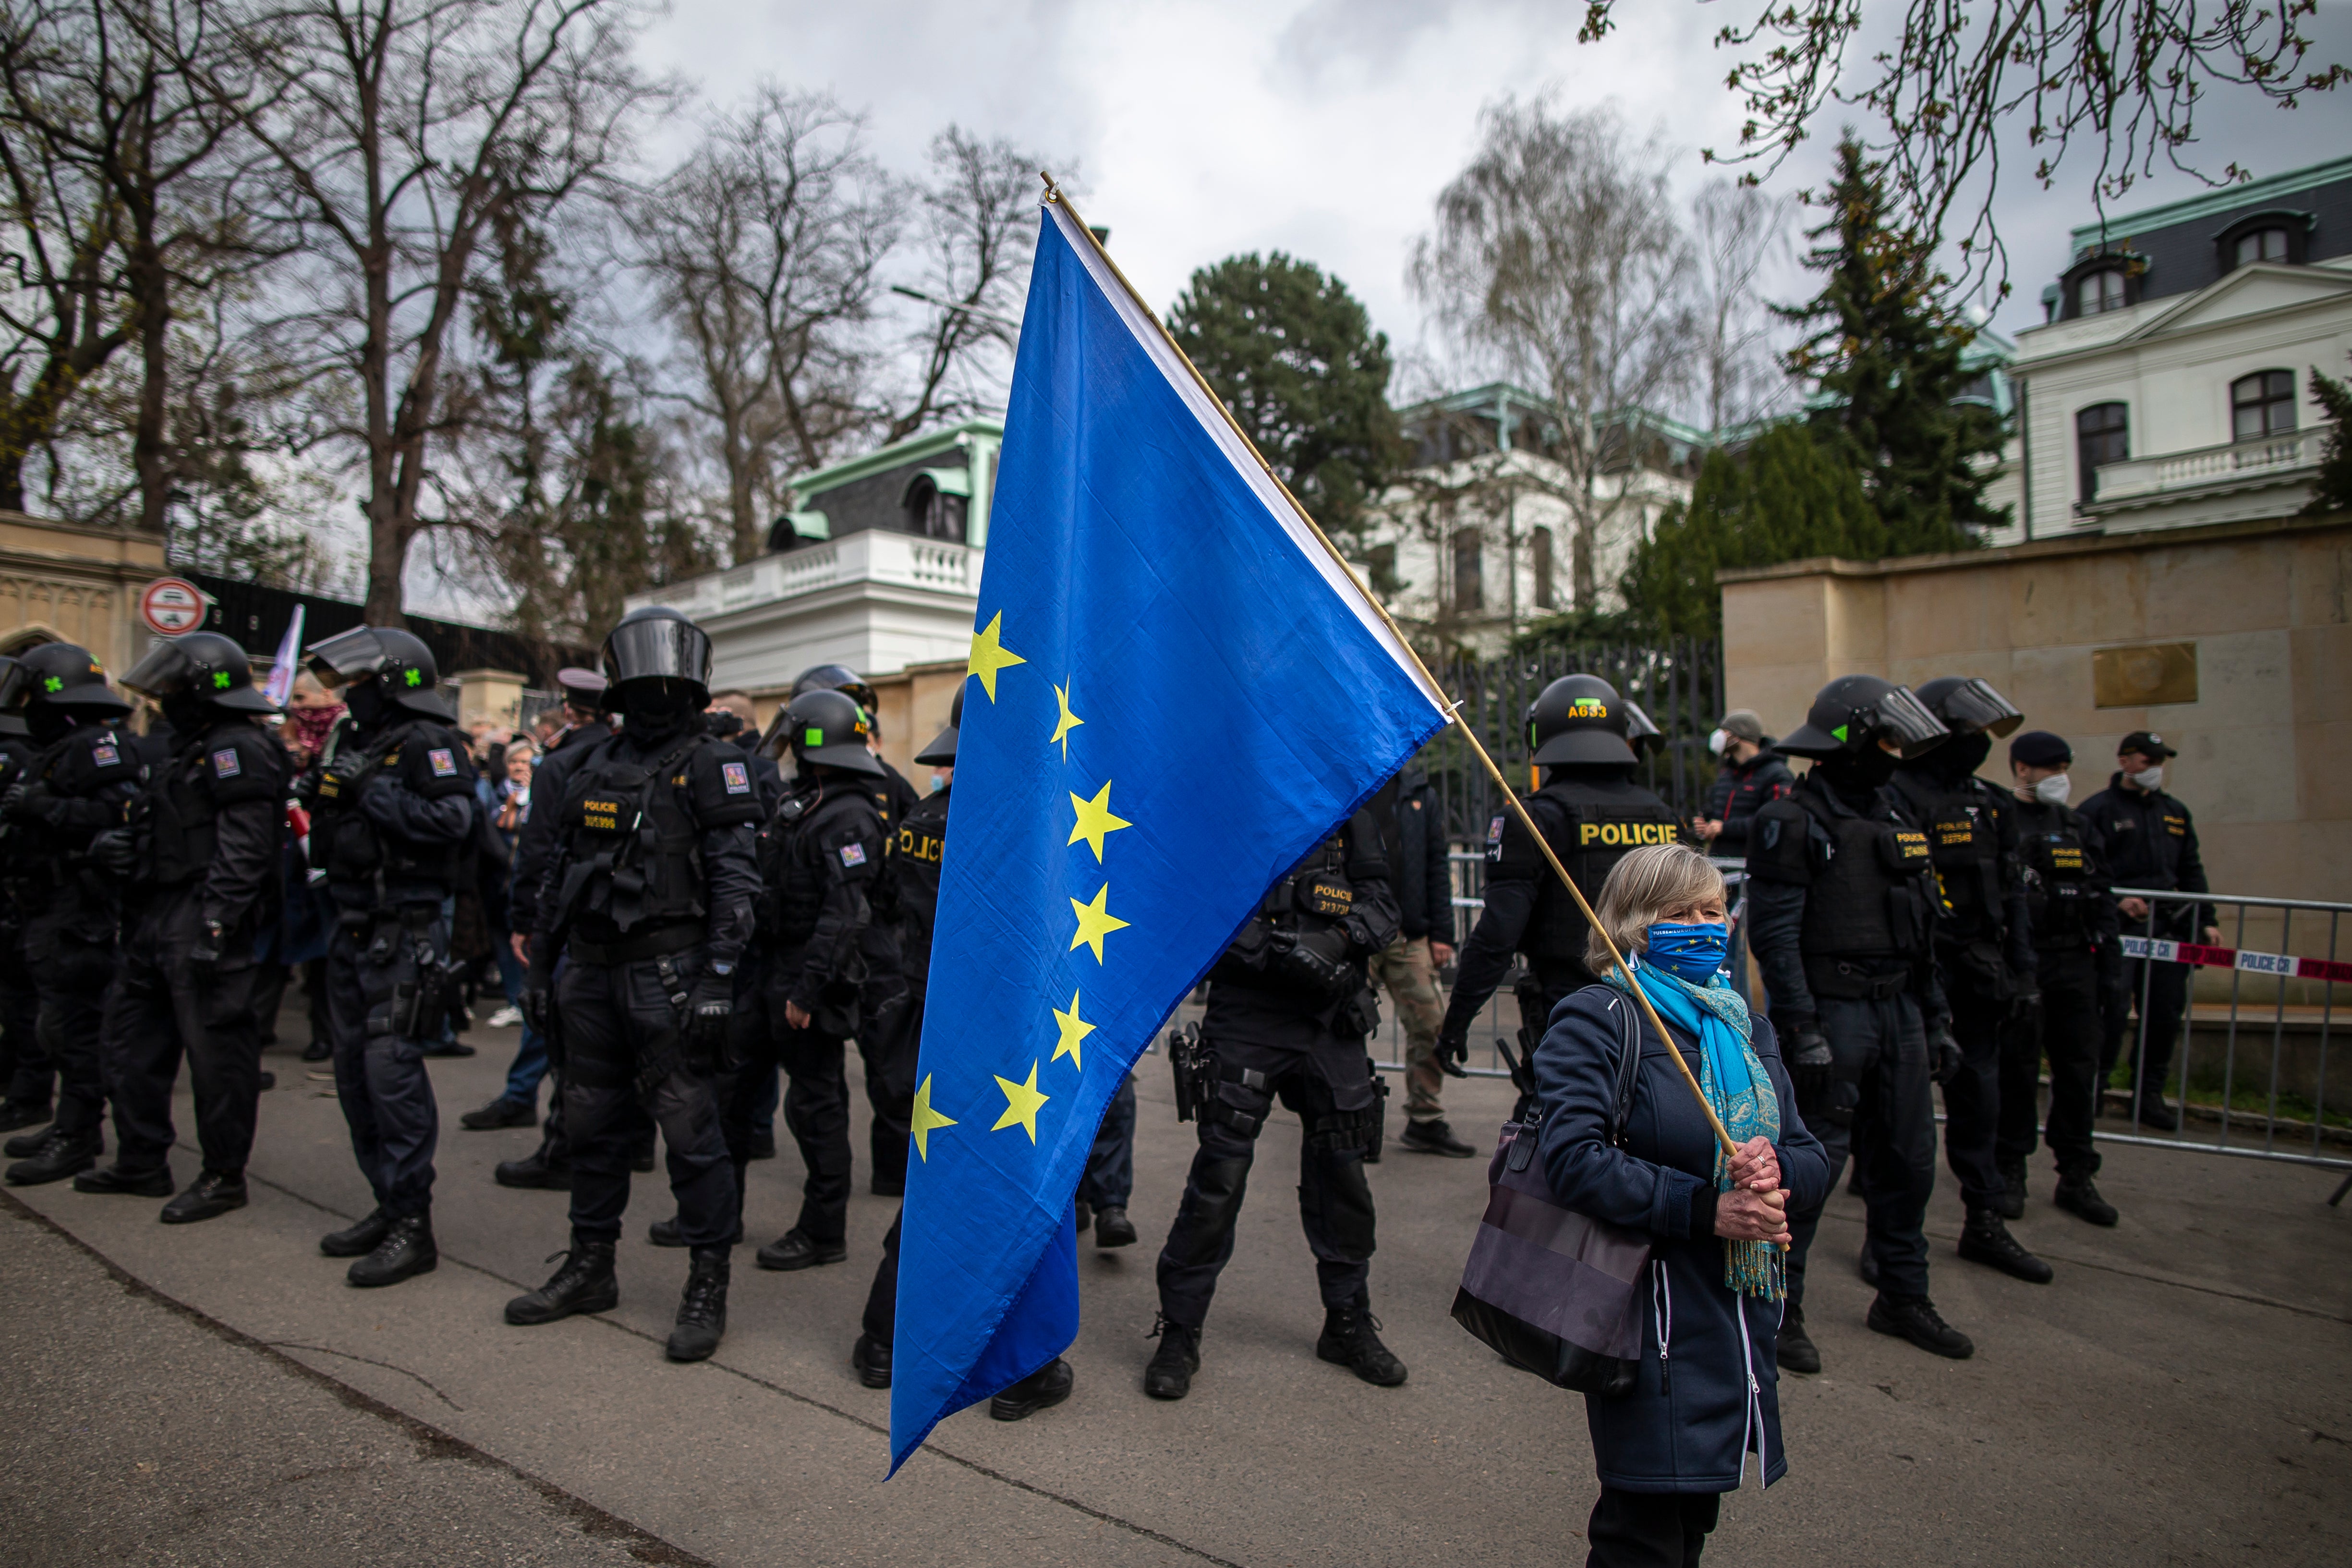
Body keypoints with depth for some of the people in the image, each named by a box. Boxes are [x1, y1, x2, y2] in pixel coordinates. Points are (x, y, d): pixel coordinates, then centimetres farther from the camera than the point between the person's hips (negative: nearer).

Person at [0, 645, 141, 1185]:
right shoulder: (59, 750, 20)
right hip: (54, 913, 10)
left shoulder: (97, 745, -13)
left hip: (79, 913, -10)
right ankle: (73, 1124, 25)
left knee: (73, 1023, -6)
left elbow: (115, 812, -26)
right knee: (63, 1023, 16)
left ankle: (78, 1139, 1)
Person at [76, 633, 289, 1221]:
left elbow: (244, 849, -22)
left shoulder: (240, 750, -14)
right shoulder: (193, 749, 20)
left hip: (204, 925, -11)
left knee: (217, 1050, -3)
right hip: (159, 920, 11)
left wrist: (216, 925, -27)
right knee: (130, 1038, 18)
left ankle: (224, 1177, 7)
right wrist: (122, 846, 5)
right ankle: (141, 1162, 30)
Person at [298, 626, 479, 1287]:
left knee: (392, 1070, -10)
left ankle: (414, 1226, -2)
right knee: (354, 1071, 13)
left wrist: (370, 792, -20)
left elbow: (453, 818, -26)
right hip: (354, 930, 10)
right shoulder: (357, 742, 16)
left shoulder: (427, 744, -10)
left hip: (405, 935, -9)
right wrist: (322, 796, 2)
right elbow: (330, 846, 20)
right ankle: (388, 1204, 25)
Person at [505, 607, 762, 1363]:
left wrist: (717, 978, -19)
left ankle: (708, 1286, 9)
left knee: (690, 1131, -3)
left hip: (667, 976, -7)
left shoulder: (711, 765, -5)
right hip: (593, 973, 7)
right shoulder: (593, 769, 15)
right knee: (593, 1123, 16)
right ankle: (590, 1269, 32)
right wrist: (541, 967, 17)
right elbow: (559, 877, 20)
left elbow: (735, 882, -12)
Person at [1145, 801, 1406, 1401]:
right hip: (1246, 1019, -4)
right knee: (1219, 1173, -4)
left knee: (1341, 1170, 13)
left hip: (1331, 1019, 4)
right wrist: (1272, 951, -20)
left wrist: (1340, 938, -14)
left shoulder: (1348, 812, 9)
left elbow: (1381, 902, 5)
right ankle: (1179, 1333, 14)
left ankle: (1348, 1323, 32)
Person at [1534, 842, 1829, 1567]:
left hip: (1741, 1315, 7)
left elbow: (1814, 1159, 9)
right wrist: (1703, 1209, -25)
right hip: (1650, 1321, -7)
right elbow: (1574, 1159, -22)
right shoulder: (1594, 1020, -10)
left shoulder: (1745, 1024, 13)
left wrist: (1777, 1168, -14)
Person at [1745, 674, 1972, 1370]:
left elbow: (1920, 927, 19)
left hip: (1899, 1010, 8)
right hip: (1832, 1013, -8)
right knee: (1813, 1162, -4)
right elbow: (1774, 934, -15)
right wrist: (1802, 1030, -20)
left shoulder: (1895, 815, 15)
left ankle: (1902, 1297, 30)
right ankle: (1777, 1306, 9)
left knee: (1908, 1156, 14)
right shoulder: (1794, 822, -10)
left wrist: (1935, 1019, 16)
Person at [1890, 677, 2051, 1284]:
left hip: (1979, 979, 8)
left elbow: (2011, 889, 19)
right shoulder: (1901, 796, -13)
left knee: (1978, 1096, 15)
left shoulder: (1989, 802, 14)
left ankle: (1985, 1225, 28)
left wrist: (2021, 966, 14)